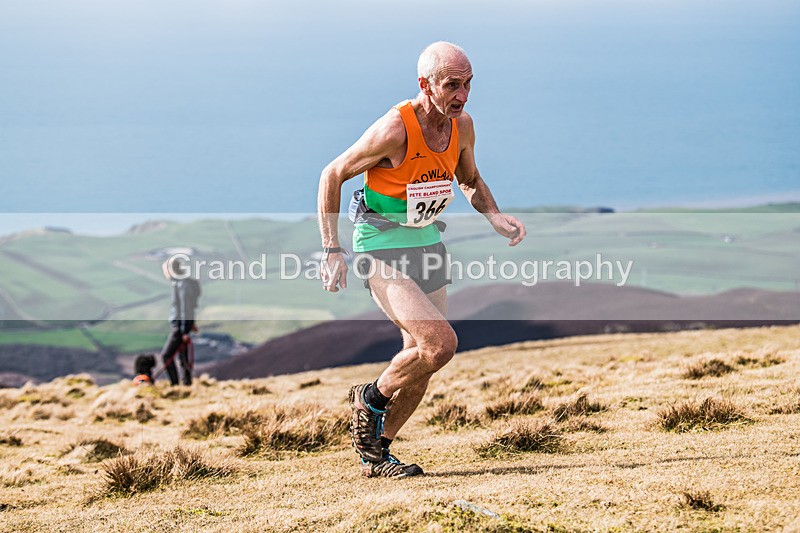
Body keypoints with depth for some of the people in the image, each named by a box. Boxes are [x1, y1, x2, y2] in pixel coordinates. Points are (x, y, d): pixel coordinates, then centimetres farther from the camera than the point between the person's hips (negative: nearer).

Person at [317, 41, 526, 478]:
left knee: (421, 361, 8)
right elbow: (332, 175, -12)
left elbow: (470, 180, 18)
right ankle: (371, 398, 4)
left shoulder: (462, 126, -2)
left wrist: (494, 216, -3)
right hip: (382, 248, -7)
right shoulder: (394, 130, -23)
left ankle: (375, 454, 24)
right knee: (441, 343, -22)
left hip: (427, 244, 7)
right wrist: (331, 250, -14)